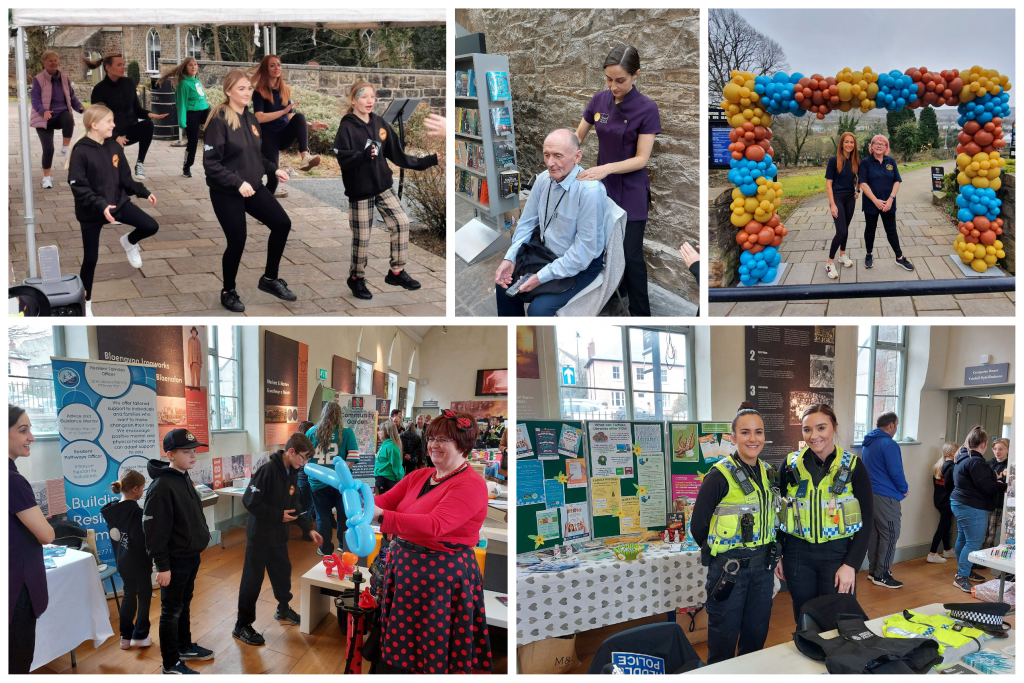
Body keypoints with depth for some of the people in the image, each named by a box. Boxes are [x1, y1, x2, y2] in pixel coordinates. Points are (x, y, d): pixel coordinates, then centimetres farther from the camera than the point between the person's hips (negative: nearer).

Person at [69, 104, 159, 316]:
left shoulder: (114, 147, -1)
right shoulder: (81, 151, -19)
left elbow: (125, 178, 7)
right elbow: (78, 187, -22)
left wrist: (144, 192, -3)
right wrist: (100, 205, -32)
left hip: (118, 202, 5)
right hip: (91, 212, -5)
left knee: (151, 226, -9)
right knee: (91, 258, 4)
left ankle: (129, 242, 25)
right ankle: (85, 300, 24)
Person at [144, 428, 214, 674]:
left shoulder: (184, 478, 7)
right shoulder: (161, 486, -22)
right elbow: (155, 529, -23)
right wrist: (162, 566, -21)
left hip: (191, 556, 9)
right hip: (175, 560, -9)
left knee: (185, 604, 22)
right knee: (171, 610, 4)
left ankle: (185, 647, 37)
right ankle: (171, 664, 15)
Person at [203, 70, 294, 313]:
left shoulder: (251, 119, 7)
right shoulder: (218, 120, -16)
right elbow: (210, 163, -19)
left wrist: (273, 169, 2)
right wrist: (238, 183, -26)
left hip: (253, 187, 7)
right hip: (226, 193, -7)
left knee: (282, 223, 2)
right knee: (237, 241, -1)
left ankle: (269, 279, 19)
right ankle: (228, 292, 23)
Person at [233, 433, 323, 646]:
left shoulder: (292, 473, 3)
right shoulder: (268, 470, -23)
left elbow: (295, 505, 11)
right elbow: (250, 501, -25)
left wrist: (308, 529, 4)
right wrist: (278, 515, -21)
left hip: (279, 535, 8)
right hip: (260, 535, -8)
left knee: (283, 572, 20)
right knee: (253, 580, 1)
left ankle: (283, 609, 42)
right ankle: (242, 626, 13)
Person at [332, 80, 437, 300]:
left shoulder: (380, 124, 5)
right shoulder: (346, 127, -12)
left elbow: (397, 155, 7)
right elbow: (343, 160, -20)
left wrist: (428, 160, 3)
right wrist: (363, 155, -38)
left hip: (382, 187, 6)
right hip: (359, 190, -5)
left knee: (402, 223, 0)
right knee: (362, 237, 2)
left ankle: (396, 272, 15)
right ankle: (356, 278, 23)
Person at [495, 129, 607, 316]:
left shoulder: (590, 190, -28)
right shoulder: (543, 179, -7)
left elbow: (584, 250, -26)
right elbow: (527, 222, 7)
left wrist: (542, 277, -26)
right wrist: (509, 259, -7)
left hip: (581, 264, -7)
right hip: (545, 249, 7)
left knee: (539, 308, -21)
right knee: (504, 282, 1)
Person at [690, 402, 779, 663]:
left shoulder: (767, 473, 6)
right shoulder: (720, 475, -15)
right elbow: (698, 526, -11)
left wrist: (771, 561, 12)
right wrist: (721, 555, 0)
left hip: (762, 564, 6)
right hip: (729, 567, -6)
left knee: (756, 639, 16)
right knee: (724, 642, 5)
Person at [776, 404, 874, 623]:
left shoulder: (852, 466, -5)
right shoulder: (790, 464, 0)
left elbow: (866, 520, -4)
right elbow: (779, 512, 8)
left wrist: (851, 565, -11)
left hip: (838, 554, -2)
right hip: (797, 554, 2)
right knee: (804, 621, 12)